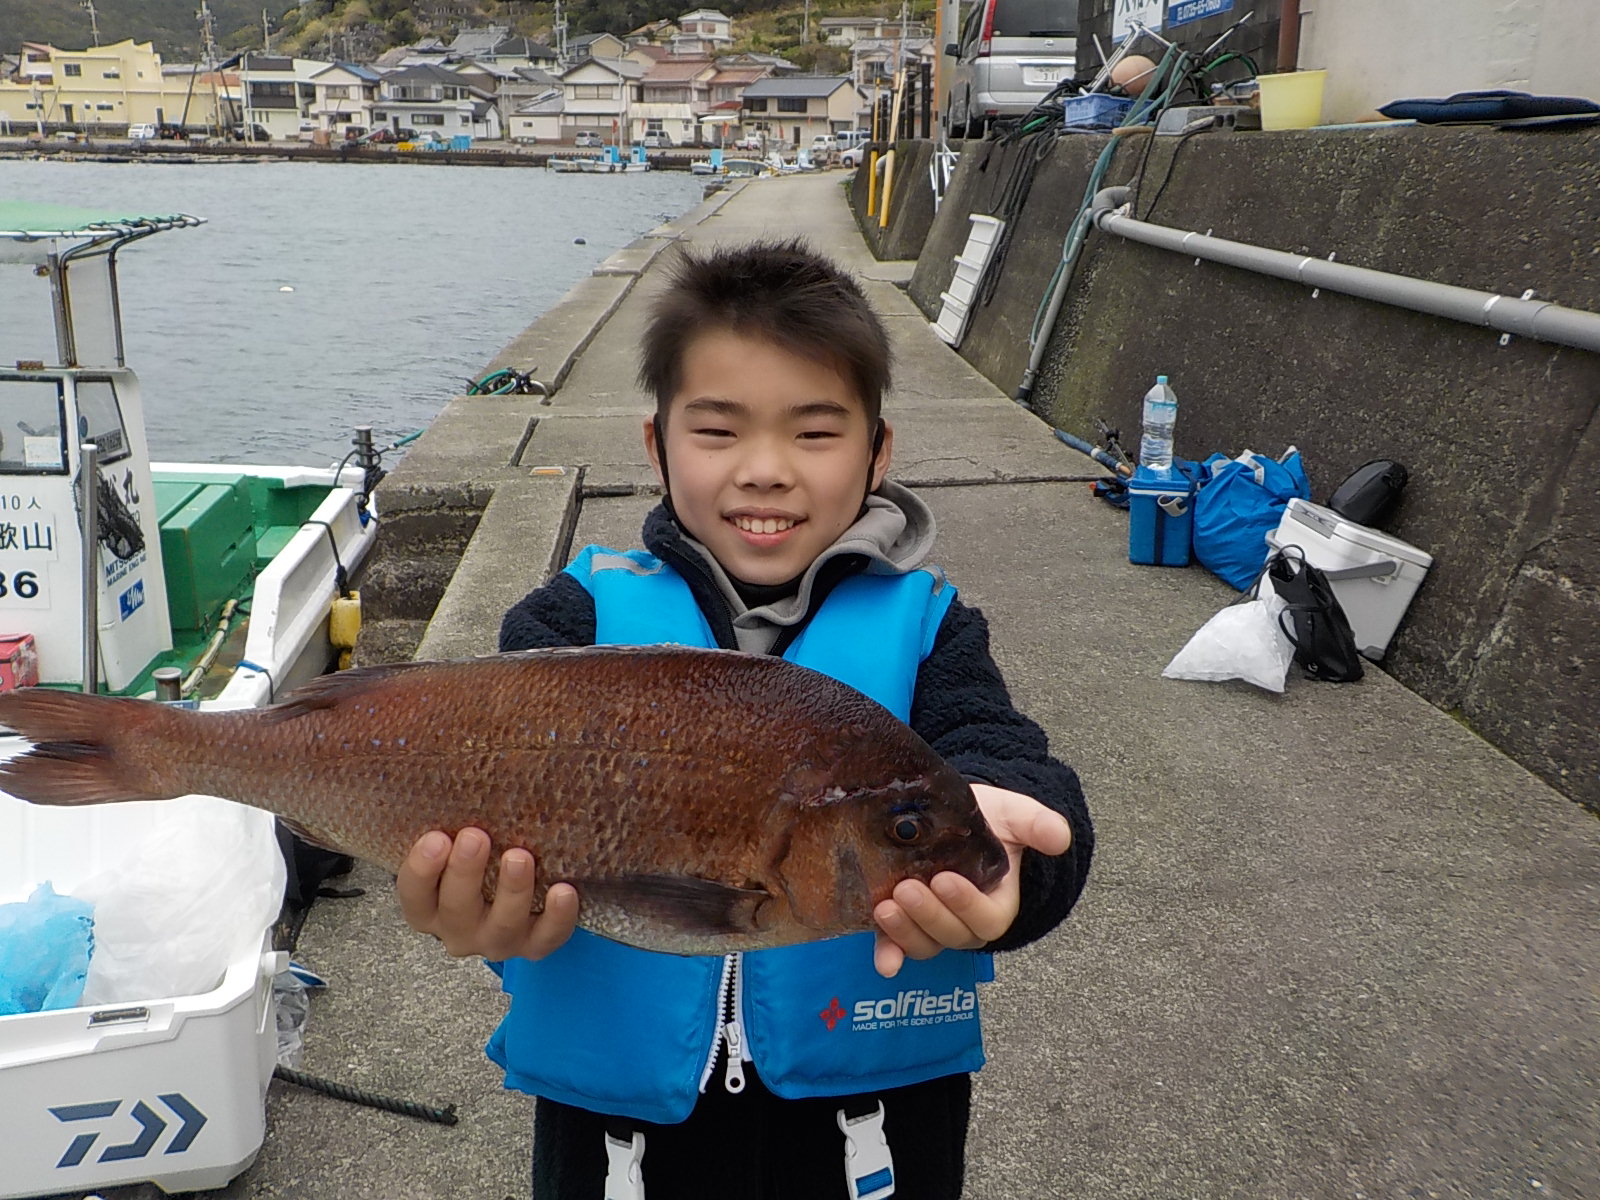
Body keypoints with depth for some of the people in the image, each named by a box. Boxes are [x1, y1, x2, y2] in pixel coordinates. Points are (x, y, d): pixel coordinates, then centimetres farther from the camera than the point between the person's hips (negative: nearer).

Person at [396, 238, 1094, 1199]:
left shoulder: (919, 625, -3)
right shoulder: (585, 615, -3)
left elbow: (1007, 766, -19)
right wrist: (481, 889, -41)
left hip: (876, 1109, 1)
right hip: (617, 1115, 0)